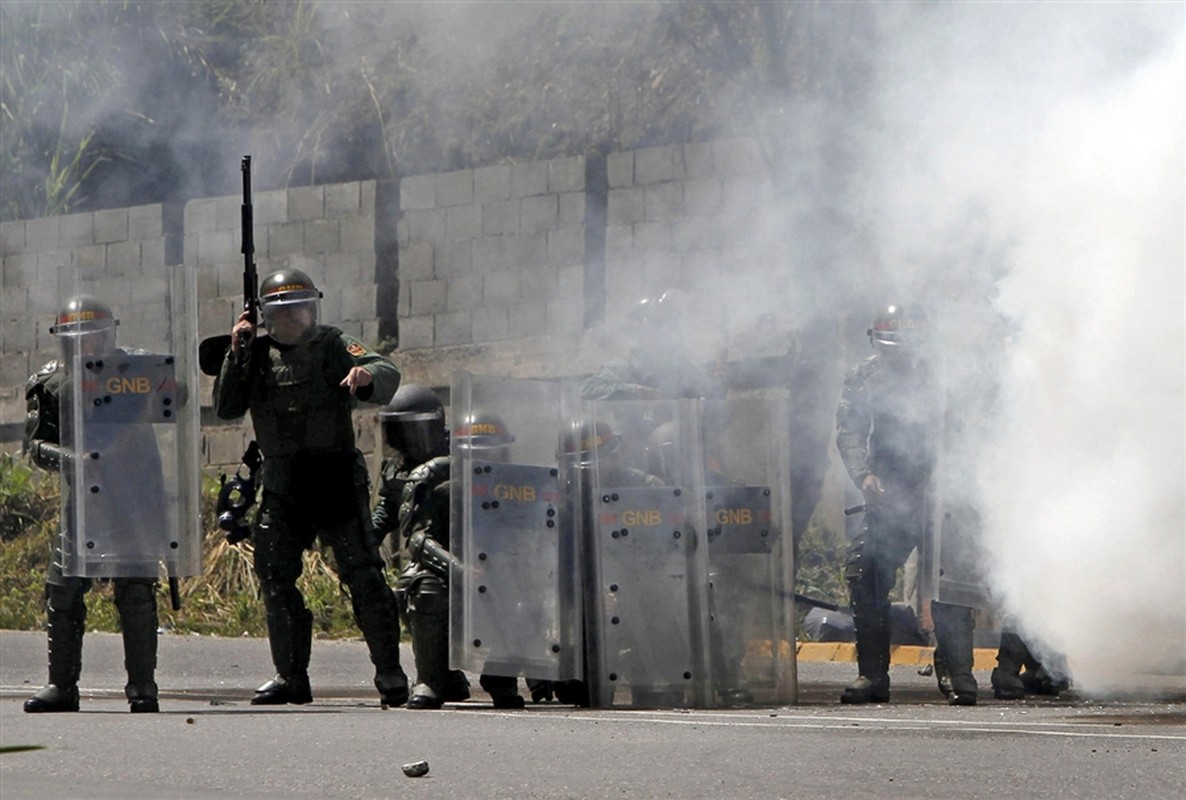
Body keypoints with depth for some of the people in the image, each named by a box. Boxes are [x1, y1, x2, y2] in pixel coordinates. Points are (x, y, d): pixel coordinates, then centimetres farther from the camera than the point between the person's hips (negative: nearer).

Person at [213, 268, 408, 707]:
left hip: (335, 480, -4)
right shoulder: (258, 354, 11)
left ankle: (390, 674, -6)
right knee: (274, 574, 2)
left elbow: (388, 375, -12)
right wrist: (237, 355, -6)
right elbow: (225, 408, 4)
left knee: (362, 573, -8)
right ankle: (291, 677, 12)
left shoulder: (333, 346, 2)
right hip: (282, 485, 4)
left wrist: (366, 375, -36)